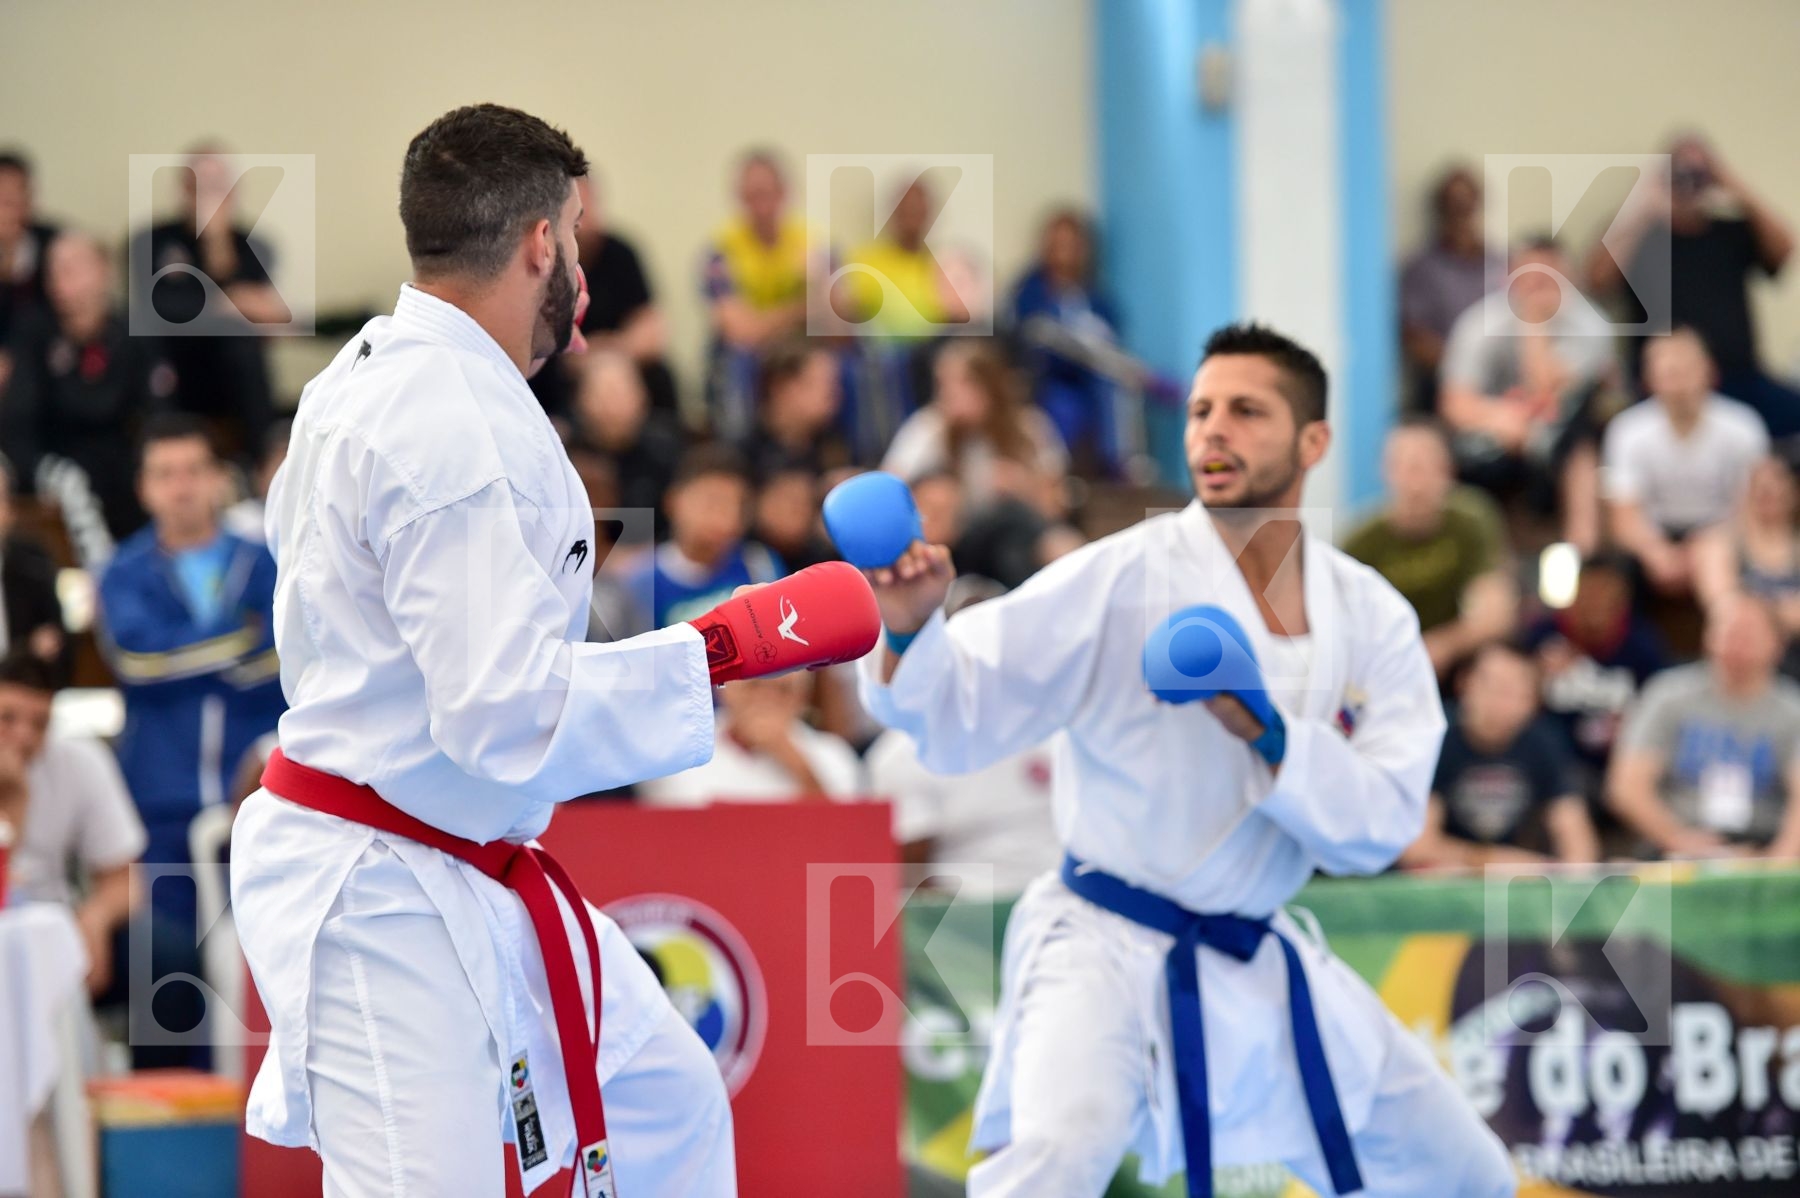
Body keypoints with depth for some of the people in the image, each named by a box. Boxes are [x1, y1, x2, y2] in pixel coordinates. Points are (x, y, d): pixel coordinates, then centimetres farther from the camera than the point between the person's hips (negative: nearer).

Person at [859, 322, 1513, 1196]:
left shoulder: (1370, 619, 0)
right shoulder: (1124, 579, -13)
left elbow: (1382, 822, -8)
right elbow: (958, 716, -15)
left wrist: (1265, 732, -24)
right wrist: (910, 630, -36)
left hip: (1258, 966, 5)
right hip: (1106, 949, -5)